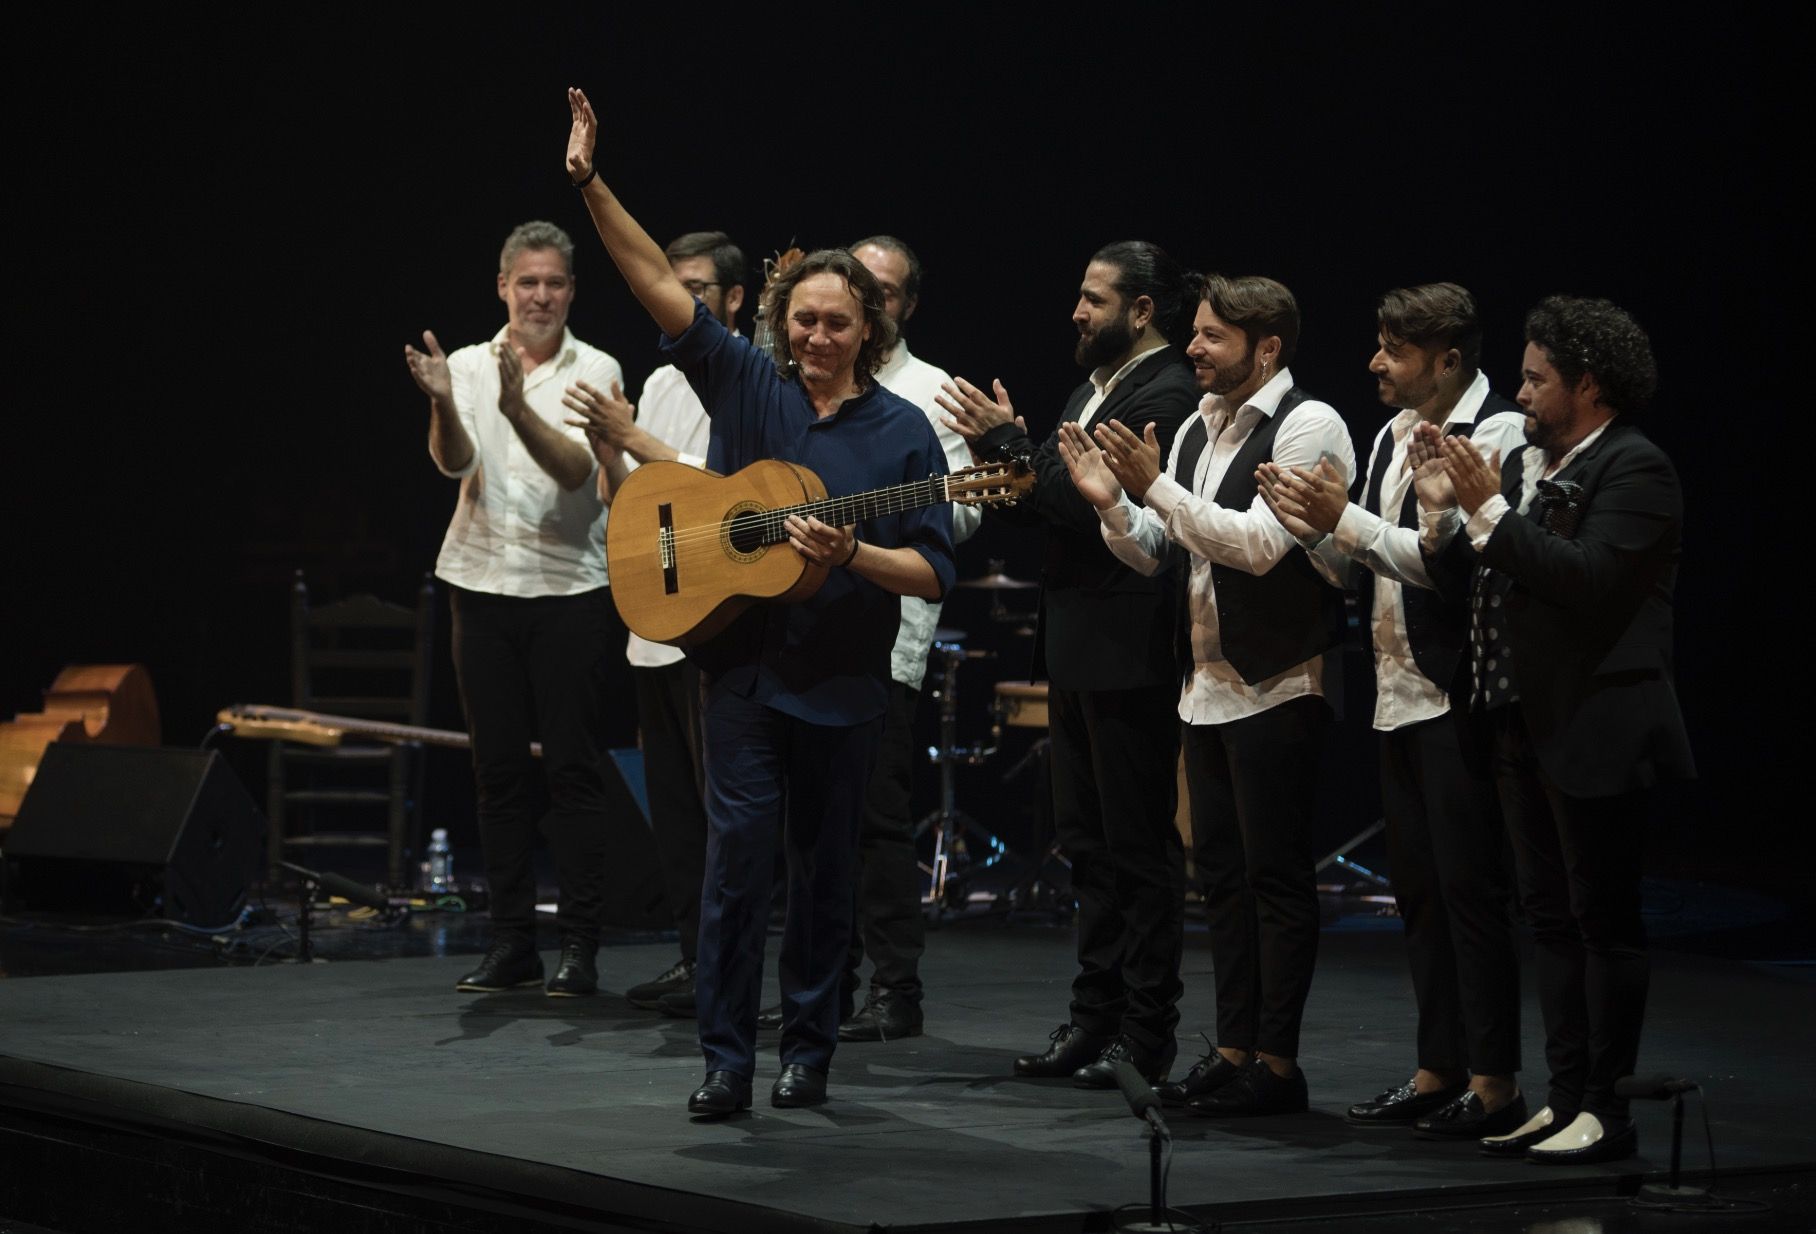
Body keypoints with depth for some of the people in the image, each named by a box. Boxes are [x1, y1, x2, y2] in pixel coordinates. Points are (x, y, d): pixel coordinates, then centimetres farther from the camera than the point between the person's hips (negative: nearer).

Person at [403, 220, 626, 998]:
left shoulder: (596, 372, -1)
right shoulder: (468, 365, 5)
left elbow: (575, 468, -16)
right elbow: (454, 463, -11)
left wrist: (518, 409, -32)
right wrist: (442, 404, -31)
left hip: (570, 588, -3)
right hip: (483, 584, 3)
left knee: (573, 767, -3)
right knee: (497, 768, 6)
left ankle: (579, 946, 0)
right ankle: (511, 941, 12)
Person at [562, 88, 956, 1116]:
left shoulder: (905, 433, 0)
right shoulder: (747, 384, 3)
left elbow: (932, 571, -3)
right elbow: (658, 282, -2)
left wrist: (850, 554, -20)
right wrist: (592, 188, -11)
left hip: (845, 683, 0)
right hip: (746, 664, 0)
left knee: (827, 867, 8)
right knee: (741, 849, -8)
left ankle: (809, 1050, 19)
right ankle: (727, 1058, -4)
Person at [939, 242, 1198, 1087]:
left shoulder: (1167, 396, -14)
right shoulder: (1094, 387, 16)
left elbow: (1099, 506, -22)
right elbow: (1051, 509, 17)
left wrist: (1009, 444, -17)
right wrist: (998, 459, -1)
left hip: (1129, 656, -10)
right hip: (1079, 647, 10)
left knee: (1138, 845, -4)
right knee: (1088, 841, 14)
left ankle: (1146, 1037, 1)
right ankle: (1096, 1015, 21)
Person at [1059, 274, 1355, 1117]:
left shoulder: (1307, 427, -12)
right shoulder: (1197, 429, 14)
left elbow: (1258, 544, -22)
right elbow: (1153, 556, 16)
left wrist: (1155, 485, -20)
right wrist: (1113, 503, -3)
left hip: (1276, 688, -9)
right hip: (1208, 683, 9)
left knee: (1275, 874, -4)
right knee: (1221, 867, 11)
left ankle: (1277, 1063, 1)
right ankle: (1234, 1049, 18)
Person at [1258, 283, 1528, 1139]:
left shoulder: (1497, 435, -12)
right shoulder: (1393, 435, 15)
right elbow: (1363, 577, 17)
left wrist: (1348, 521, -22)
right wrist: (1317, 532, -2)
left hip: (1457, 700, -9)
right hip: (1398, 694, 9)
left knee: (1469, 888, -6)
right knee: (1418, 889, 12)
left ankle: (1494, 1082, 0)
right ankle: (1438, 1071, 20)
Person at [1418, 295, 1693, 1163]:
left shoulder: (1634, 469, -12)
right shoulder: (1522, 464, 13)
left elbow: (1587, 578, -25)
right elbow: (1464, 582, 13)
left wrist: (1489, 510, -21)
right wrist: (1443, 507, -2)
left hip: (1595, 734, -9)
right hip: (1526, 727, 9)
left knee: (1603, 919, -3)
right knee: (1551, 919, 12)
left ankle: (1607, 1111, 1)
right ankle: (1566, 1098, 18)